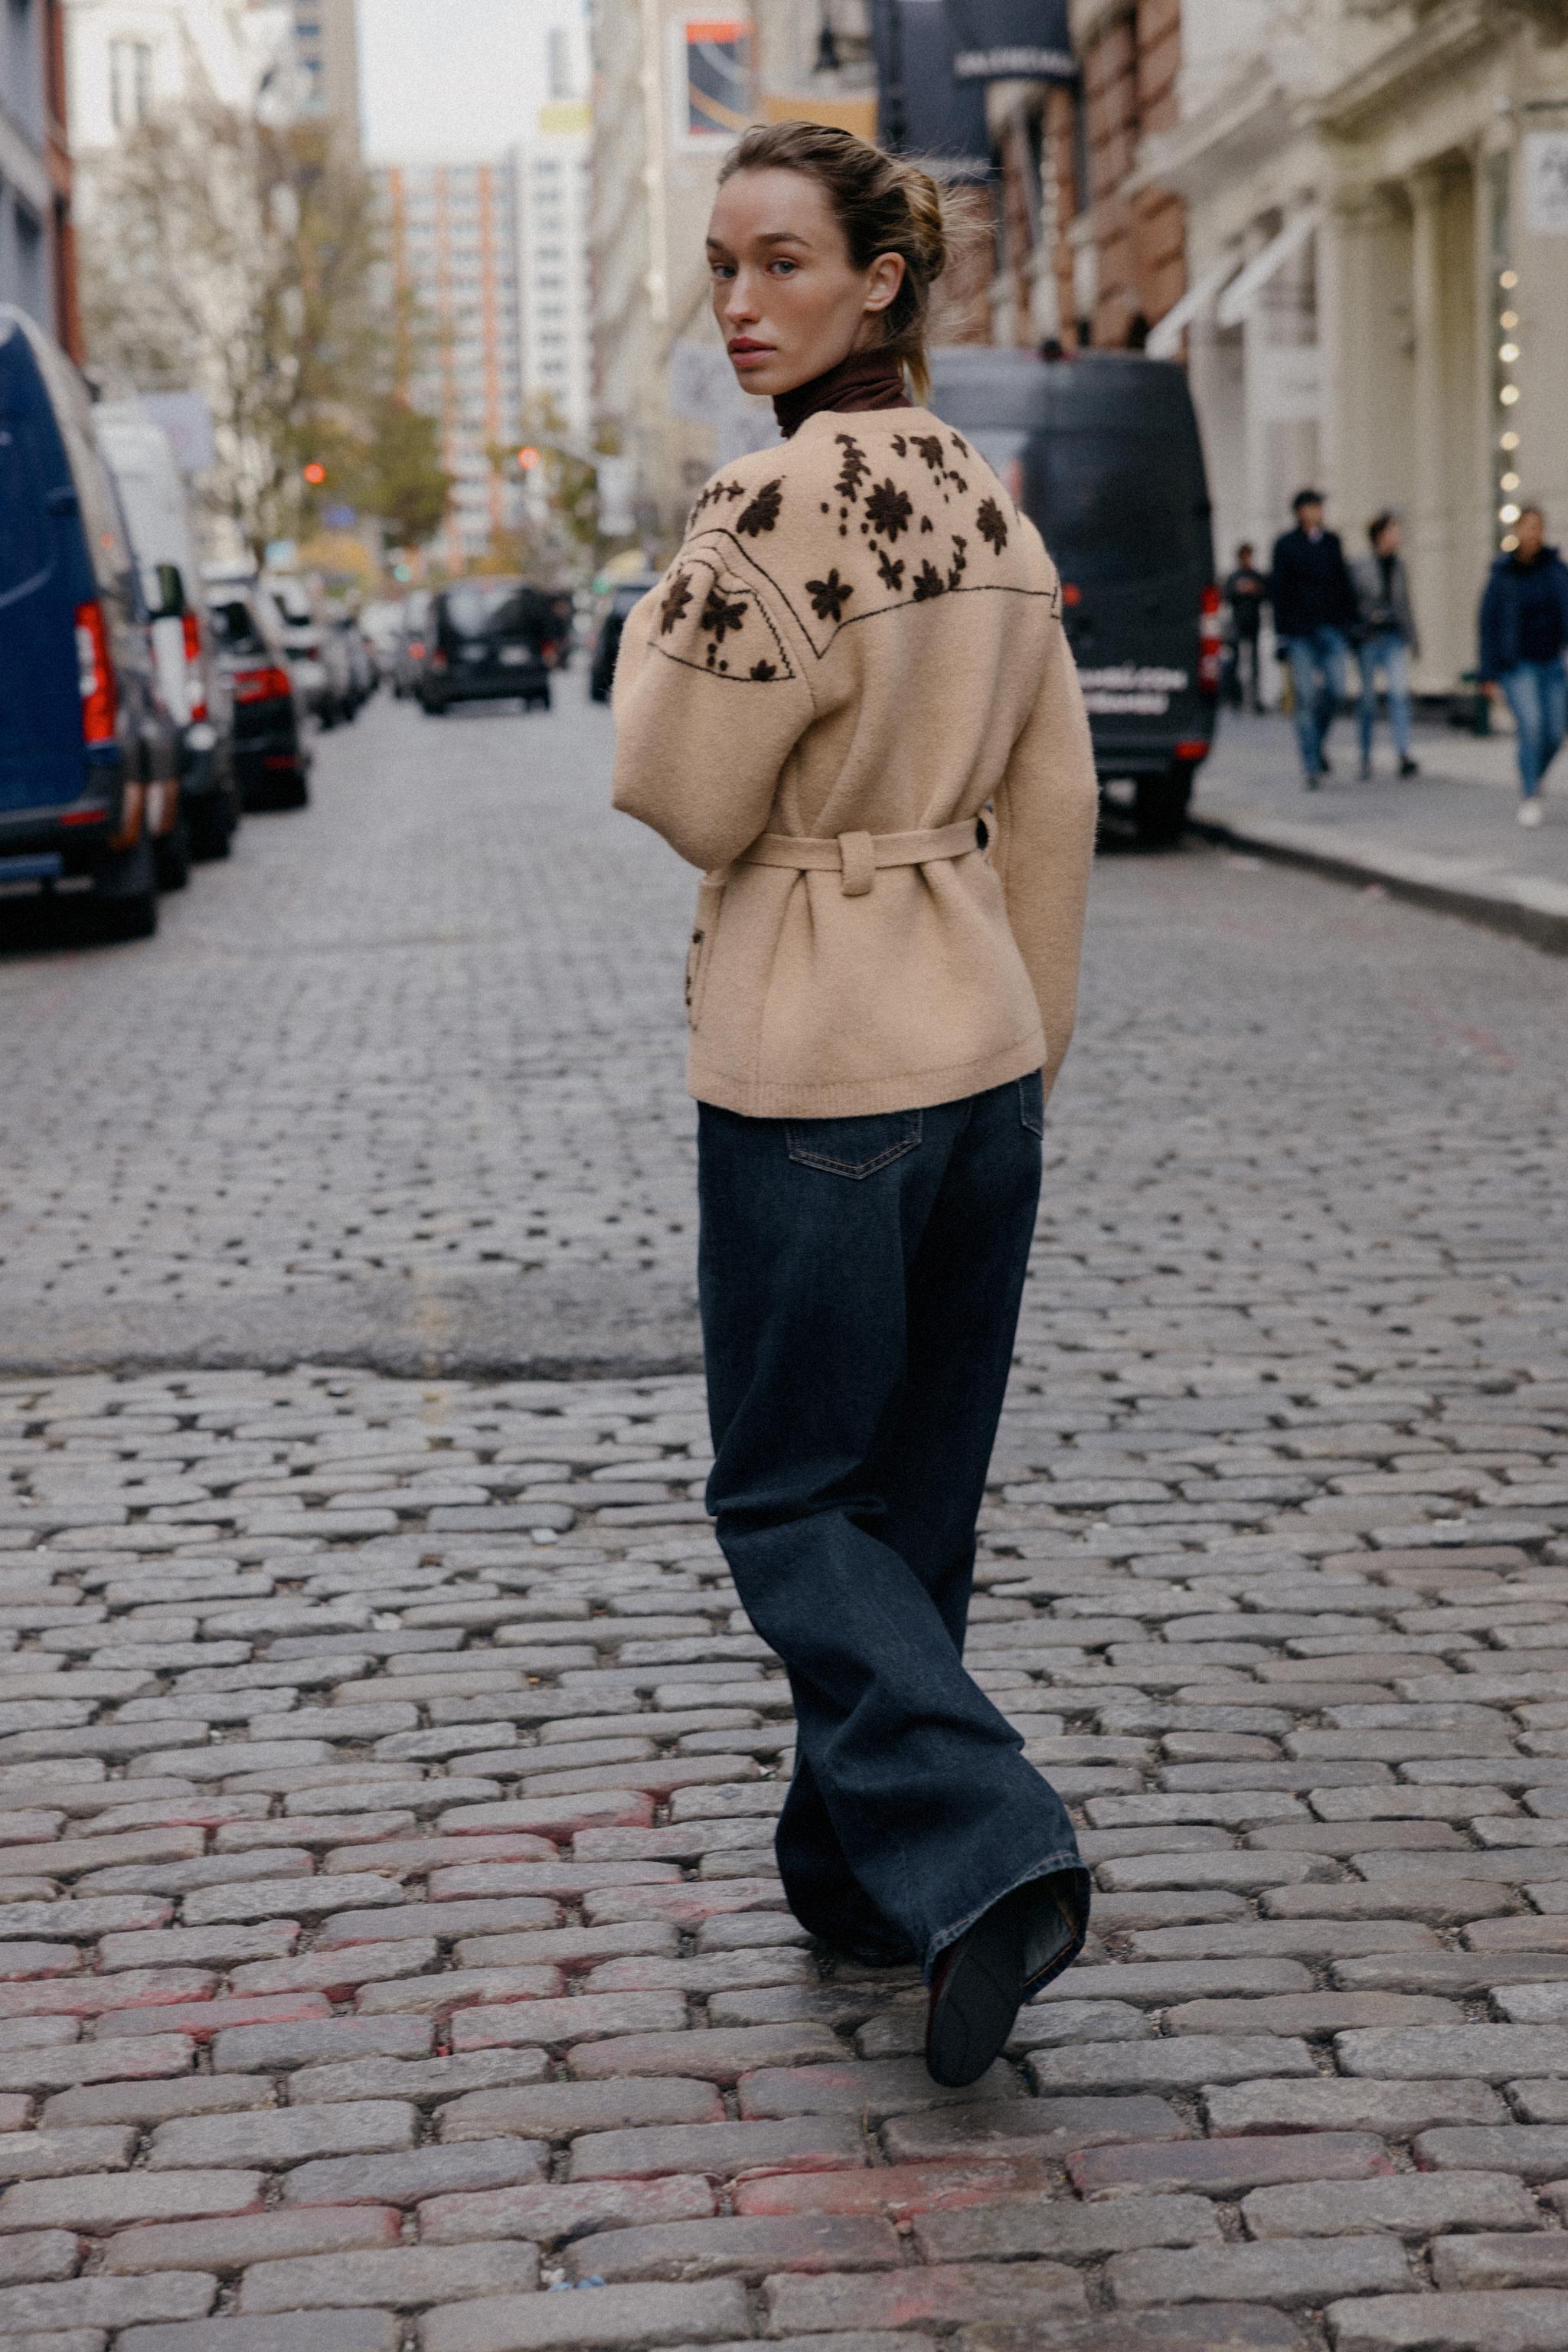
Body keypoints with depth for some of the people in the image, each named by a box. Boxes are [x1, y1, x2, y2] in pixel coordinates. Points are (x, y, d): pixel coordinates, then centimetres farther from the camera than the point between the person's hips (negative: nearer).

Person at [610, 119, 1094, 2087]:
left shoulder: (779, 506, -18)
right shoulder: (989, 504, 8)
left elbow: (685, 801, -14)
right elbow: (1057, 803, 11)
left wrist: (658, 629, 3)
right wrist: (1028, 1040, 18)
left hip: (812, 1063, -8)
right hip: (982, 1038, 8)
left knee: (788, 1500, 2)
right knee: (918, 1486, 16)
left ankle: (983, 1853, -13)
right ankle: (857, 1868, 28)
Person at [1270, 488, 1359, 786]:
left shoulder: (1331, 542, 12)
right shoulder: (1286, 545, 1)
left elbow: (1343, 584, 16)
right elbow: (1277, 590, -1)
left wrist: (1351, 622, 10)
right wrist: (1282, 635, -7)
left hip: (1331, 626, 3)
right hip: (1300, 631, -3)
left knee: (1336, 691, -7)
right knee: (1306, 697, -6)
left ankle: (1318, 740, 21)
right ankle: (1312, 765, -2)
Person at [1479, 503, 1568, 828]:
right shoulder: (1502, 575, -3)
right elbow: (1488, 624, 0)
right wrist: (1488, 674, -2)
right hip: (1518, 665, -3)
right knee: (1531, 728, -19)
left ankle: (1531, 779, 31)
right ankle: (1530, 799, -10)